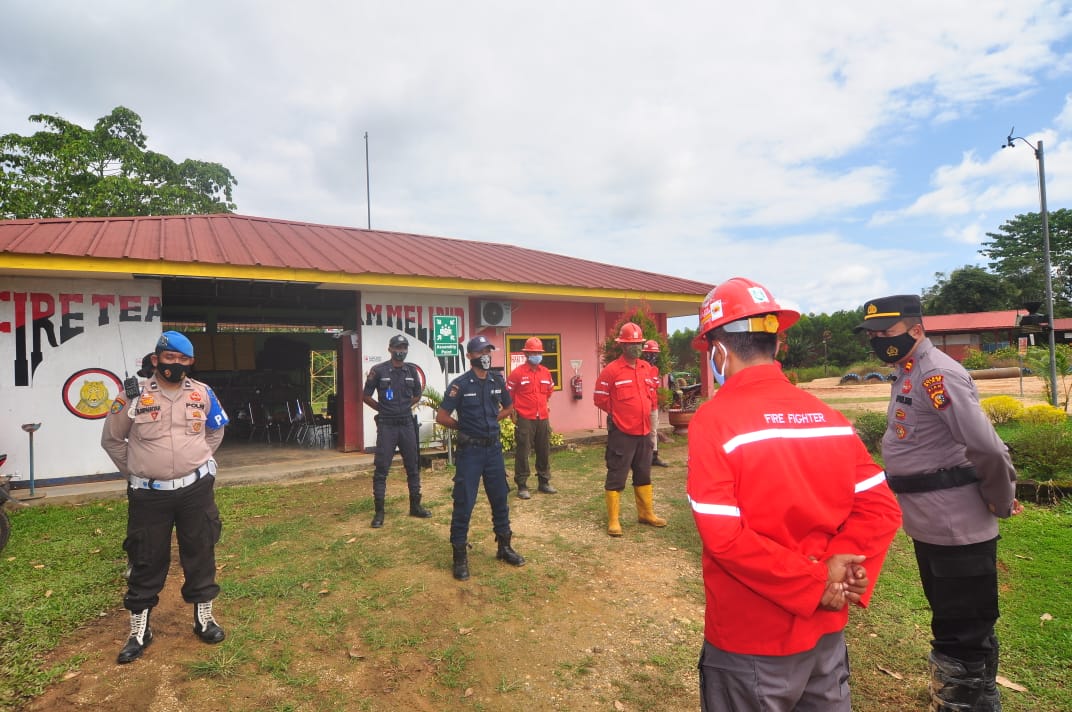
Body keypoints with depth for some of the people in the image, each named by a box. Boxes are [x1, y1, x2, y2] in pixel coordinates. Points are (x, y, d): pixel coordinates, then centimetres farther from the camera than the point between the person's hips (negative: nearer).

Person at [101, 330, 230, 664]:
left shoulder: (203, 394, 0)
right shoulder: (134, 395, -7)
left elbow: (215, 432, 17)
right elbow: (111, 439, 6)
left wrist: (196, 461, 10)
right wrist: (135, 472, 5)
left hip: (196, 490, 2)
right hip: (149, 495, -1)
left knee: (201, 555, 11)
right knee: (146, 561, 9)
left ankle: (204, 617, 28)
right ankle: (139, 631, 27)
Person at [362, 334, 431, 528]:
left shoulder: (412, 370, 5)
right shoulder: (378, 371, -6)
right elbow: (366, 396, 1)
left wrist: (404, 408, 8)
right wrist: (383, 408, 2)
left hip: (407, 424, 4)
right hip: (386, 425, -4)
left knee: (413, 467, 10)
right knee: (381, 469, -1)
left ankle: (415, 506, 22)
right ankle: (379, 511, 8)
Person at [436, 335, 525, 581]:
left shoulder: (497, 381, 4)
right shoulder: (460, 384, -10)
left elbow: (509, 407, 20)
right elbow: (441, 417, -9)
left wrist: (491, 421, 7)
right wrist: (464, 427, -1)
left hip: (494, 448, 5)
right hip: (470, 450, -5)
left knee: (500, 499, 14)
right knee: (464, 503, 1)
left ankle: (504, 547, 30)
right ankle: (460, 556, 13)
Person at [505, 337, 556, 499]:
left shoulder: (546, 372, 8)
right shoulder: (518, 373, -8)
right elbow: (508, 394, -1)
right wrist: (515, 410, 3)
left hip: (543, 418, 5)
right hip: (524, 420, -5)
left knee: (544, 452, 12)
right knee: (522, 453, -2)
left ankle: (544, 483, 25)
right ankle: (522, 486, 7)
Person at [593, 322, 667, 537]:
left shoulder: (647, 368, 7)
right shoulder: (611, 370, -12)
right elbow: (599, 398, -7)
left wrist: (649, 412, 11)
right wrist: (618, 414, -1)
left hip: (644, 432, 7)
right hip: (621, 433, -6)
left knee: (644, 475, 18)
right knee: (616, 477, 0)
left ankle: (646, 513, 33)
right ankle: (613, 520, 9)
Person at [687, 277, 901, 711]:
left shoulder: (714, 420, -19)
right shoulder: (827, 415, -1)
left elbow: (723, 536, -24)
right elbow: (881, 508, -1)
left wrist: (812, 584, -15)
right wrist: (836, 564, -11)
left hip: (750, 643, -5)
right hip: (826, 631, 5)